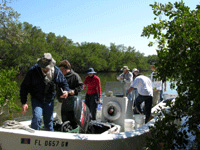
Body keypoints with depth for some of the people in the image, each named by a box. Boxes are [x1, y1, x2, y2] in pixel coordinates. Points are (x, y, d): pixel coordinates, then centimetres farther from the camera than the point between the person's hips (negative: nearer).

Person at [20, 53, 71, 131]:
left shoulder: (56, 71, -10)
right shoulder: (33, 71, -17)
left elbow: (64, 83, 5)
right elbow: (24, 87, -10)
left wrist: (66, 90, -19)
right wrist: (23, 103, -14)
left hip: (49, 100, 2)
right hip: (36, 99, -2)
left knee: (49, 121, 13)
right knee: (37, 118, -21)